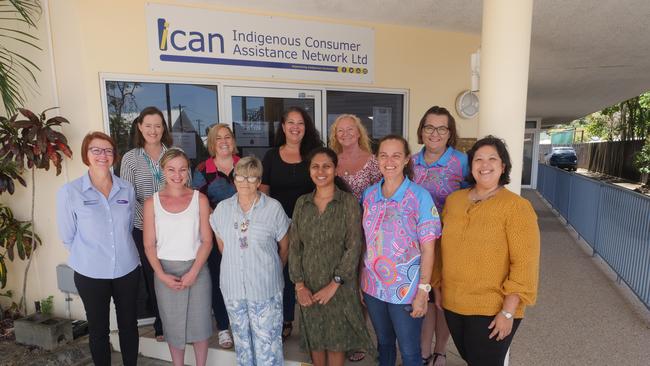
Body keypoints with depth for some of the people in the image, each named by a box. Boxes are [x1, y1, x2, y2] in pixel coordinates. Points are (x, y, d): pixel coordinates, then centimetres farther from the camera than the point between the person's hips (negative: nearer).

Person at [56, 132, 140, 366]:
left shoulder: (127, 189, -2)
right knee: (98, 329, 15)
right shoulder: (69, 192, -10)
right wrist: (89, 255, 7)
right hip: (91, 274, -2)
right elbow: (67, 237, -1)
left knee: (129, 325, 16)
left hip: (127, 269, 2)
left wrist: (122, 251, 10)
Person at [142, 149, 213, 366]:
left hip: (196, 269, -1)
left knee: (199, 323, 10)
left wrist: (193, 272, -14)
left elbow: (207, 241, -5)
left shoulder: (200, 199, -5)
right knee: (173, 325, 14)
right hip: (166, 271, 1)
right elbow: (149, 245, 0)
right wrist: (161, 275, -11)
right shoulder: (152, 202, -2)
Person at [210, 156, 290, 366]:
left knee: (267, 344, 4)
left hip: (265, 288, -3)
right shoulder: (222, 209, 1)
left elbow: (285, 247, 0)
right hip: (233, 286, 4)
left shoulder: (273, 208, -9)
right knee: (242, 341, 20)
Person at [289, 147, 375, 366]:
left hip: (339, 286, -3)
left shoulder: (349, 202, -8)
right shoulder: (302, 203, 3)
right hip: (309, 286, 3)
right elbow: (294, 246, 2)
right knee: (314, 339, 16)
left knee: (337, 340, 10)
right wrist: (299, 284, -5)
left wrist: (334, 284, -15)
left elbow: (354, 247, -12)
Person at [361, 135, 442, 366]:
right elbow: (365, 240, 7)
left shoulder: (420, 196, -12)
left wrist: (422, 291, -13)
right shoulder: (369, 194, 0)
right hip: (373, 286, 4)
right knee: (383, 343, 21)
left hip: (406, 289, -3)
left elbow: (427, 249, -10)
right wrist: (360, 281, 6)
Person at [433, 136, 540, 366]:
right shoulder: (453, 200, 2)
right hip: (453, 304, 5)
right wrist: (437, 287, 12)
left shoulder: (517, 207, -13)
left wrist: (508, 312, -17)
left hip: (493, 311, -5)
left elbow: (525, 264, -15)